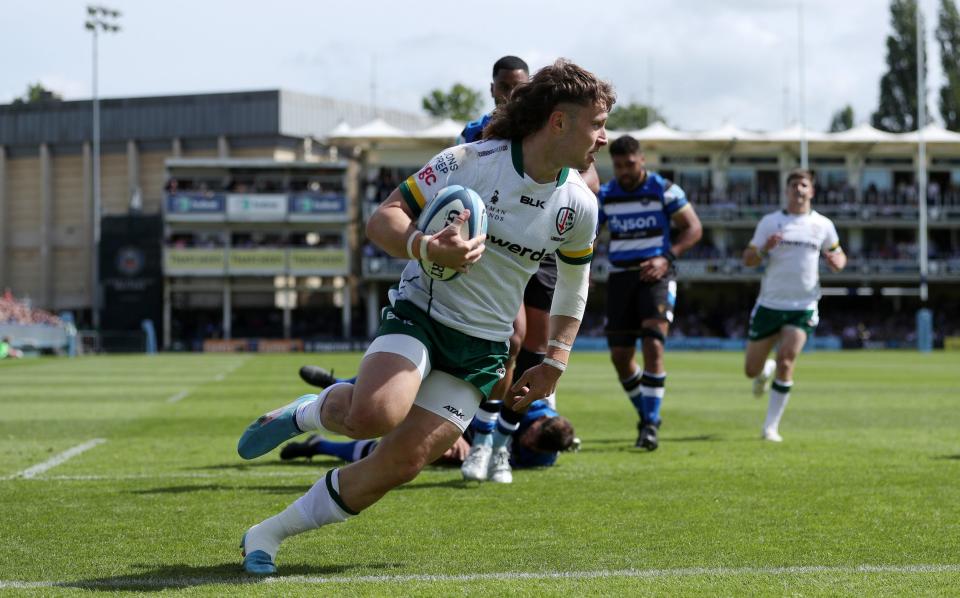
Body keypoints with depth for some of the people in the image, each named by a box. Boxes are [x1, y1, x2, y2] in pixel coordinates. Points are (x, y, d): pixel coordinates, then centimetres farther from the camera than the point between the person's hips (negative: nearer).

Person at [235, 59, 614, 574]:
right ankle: (303, 414, 1)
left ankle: (268, 534, 5)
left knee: (402, 462, -10)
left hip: (482, 349, 4)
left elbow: (573, 285, 19)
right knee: (375, 413, -34)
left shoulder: (580, 208, 1)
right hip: (420, 314, -4)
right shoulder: (470, 163, -13)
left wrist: (554, 362, 11)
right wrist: (427, 249, -31)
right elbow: (381, 220, -11)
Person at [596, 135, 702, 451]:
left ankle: (651, 425, -13)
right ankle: (646, 415, 23)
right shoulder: (605, 195, 6)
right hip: (620, 278, 4)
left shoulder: (664, 190, -4)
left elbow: (694, 228, -1)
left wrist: (666, 257, -15)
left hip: (655, 275, -4)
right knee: (620, 355, 1)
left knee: (653, 346, -19)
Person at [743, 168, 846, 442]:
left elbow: (839, 255, 16)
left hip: (803, 307, -1)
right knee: (751, 370, 5)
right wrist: (764, 248, -22)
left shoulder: (823, 225, 4)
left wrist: (836, 262, -8)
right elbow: (748, 259, 0)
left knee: (786, 360, -19)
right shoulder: (770, 222, 1)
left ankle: (771, 427, -8)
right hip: (769, 304, 1)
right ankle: (766, 371, 44)